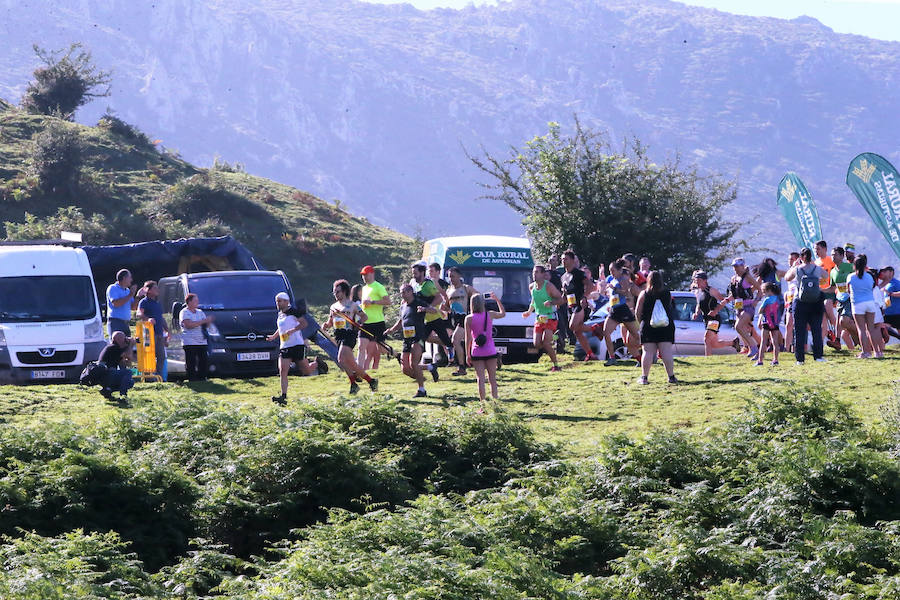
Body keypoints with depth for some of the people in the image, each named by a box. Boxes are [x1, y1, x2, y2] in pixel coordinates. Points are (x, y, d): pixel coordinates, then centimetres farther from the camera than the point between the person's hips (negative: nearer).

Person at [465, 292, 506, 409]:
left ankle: (483, 406, -7)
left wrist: (467, 355, 3)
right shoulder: (490, 315, -3)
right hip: (490, 351, 1)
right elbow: (503, 313, 18)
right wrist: (497, 299, 22)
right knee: (492, 379, 8)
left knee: (480, 379, 0)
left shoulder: (469, 319, -7)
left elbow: (468, 338, -4)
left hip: (477, 352, -1)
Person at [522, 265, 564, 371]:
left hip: (550, 318, -6)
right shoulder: (532, 287, 7)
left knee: (546, 343, -17)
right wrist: (529, 312, 25)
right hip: (539, 318, 6)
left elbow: (561, 300, -12)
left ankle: (555, 365, -5)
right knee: (537, 344, -4)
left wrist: (551, 302, -28)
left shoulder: (548, 286, -12)